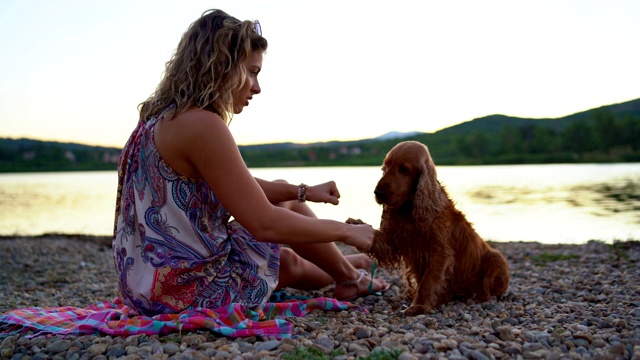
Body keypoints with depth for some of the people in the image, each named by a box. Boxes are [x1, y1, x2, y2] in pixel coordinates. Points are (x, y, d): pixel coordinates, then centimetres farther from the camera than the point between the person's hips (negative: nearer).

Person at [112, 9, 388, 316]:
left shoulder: (166, 118, 6)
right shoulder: (202, 125, -24)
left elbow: (243, 187, 17)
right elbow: (265, 224, -25)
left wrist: (304, 192, 12)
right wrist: (346, 231, -12)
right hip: (186, 289, -9)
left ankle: (342, 270, 41)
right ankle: (349, 277, 41)